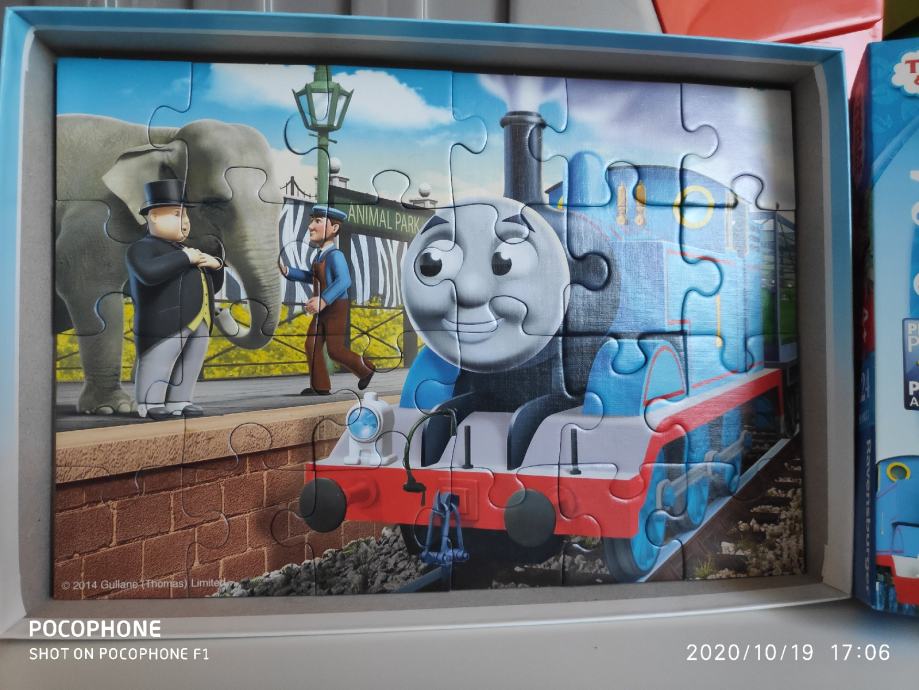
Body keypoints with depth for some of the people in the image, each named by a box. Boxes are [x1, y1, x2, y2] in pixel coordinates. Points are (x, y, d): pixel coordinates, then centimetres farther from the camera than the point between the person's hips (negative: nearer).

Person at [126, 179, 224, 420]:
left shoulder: (190, 251, 26)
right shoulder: (143, 247, -1)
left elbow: (212, 285, 27)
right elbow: (149, 273, -24)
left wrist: (216, 264, 6)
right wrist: (185, 258, -17)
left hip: (200, 322, 8)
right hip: (167, 322, -8)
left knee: (189, 366, 9)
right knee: (158, 364, -6)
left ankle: (180, 403, 17)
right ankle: (151, 405, 2)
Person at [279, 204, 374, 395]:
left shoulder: (335, 255, -19)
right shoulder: (320, 255, 10)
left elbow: (344, 281, -34)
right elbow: (312, 278, 25)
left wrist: (324, 300, -42)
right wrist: (288, 271, 15)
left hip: (337, 309, -9)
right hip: (322, 311, 9)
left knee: (335, 350, -4)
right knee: (312, 345, 4)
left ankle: (365, 369, 19)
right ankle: (320, 386, 12)